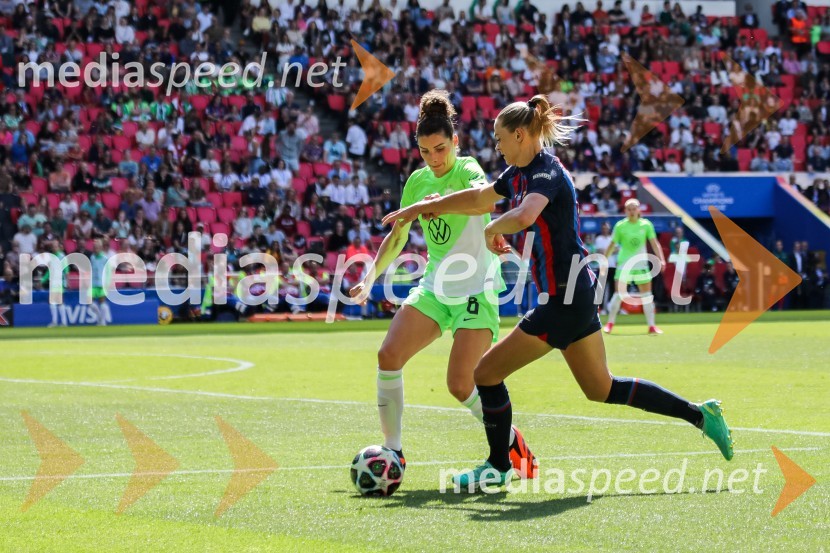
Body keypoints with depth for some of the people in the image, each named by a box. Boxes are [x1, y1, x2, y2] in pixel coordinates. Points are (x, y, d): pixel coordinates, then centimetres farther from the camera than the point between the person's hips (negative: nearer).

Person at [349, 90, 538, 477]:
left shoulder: (468, 171, -12)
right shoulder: (418, 181, 7)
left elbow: (484, 201, -38)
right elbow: (397, 237, 20)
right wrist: (371, 278, 13)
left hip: (476, 291, -6)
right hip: (434, 288, 6)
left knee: (460, 385, -13)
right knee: (389, 355, -15)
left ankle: (511, 442, 14)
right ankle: (392, 452, -6)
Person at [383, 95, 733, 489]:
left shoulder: (546, 171, -17)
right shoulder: (519, 173, 11)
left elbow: (523, 216, -38)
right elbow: (478, 197, 27)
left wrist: (492, 229, -19)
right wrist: (423, 207, 29)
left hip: (564, 300, -10)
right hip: (574, 294, 10)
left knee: (487, 372, -2)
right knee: (601, 389, 16)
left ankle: (498, 468, 12)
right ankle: (699, 414, 18)